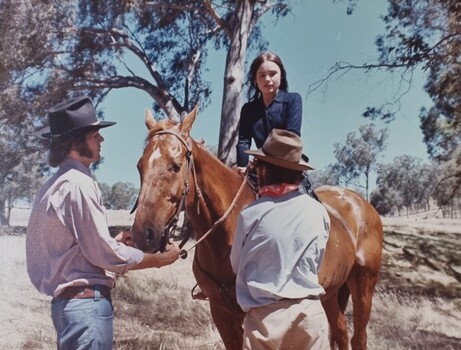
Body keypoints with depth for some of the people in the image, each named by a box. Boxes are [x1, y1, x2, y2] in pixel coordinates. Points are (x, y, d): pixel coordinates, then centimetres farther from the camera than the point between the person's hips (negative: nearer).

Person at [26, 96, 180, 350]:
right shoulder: (78, 184, -17)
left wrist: (114, 242, 12)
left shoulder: (55, 185, 13)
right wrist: (161, 259, -6)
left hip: (67, 300, 10)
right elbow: (105, 254, -17)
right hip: (87, 302, -10)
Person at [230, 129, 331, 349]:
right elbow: (315, 264, 9)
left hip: (265, 314, -2)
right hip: (310, 310, 3)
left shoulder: (251, 214, -11)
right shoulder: (318, 212, -3)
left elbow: (236, 266, 4)